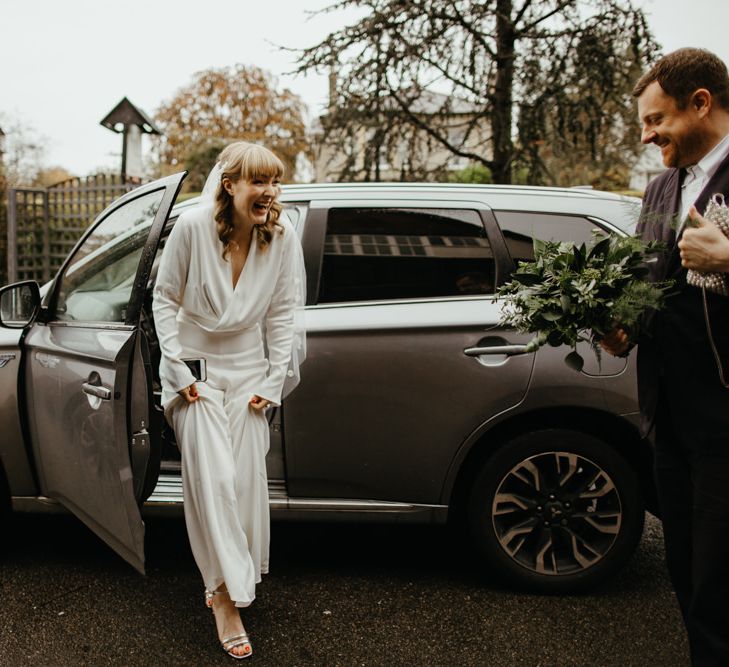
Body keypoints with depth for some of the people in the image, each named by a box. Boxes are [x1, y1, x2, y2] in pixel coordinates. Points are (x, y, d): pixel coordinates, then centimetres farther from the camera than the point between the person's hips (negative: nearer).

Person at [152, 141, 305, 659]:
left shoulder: (283, 235, -11)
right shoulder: (193, 226, -17)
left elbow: (283, 312, -3)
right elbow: (165, 299, -7)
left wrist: (274, 382, -5)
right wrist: (178, 370, -10)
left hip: (249, 369, 2)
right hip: (196, 367, -2)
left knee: (247, 477, 4)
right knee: (212, 478, -9)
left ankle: (226, 583, 24)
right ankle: (227, 596, 1)